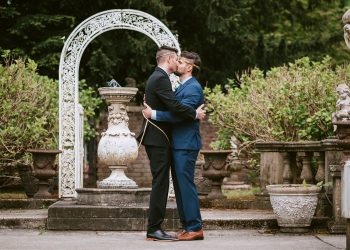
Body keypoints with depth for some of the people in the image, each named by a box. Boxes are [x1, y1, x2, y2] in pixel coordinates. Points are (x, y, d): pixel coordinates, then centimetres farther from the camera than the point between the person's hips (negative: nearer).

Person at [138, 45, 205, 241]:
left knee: (160, 183, 11)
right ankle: (154, 229, -9)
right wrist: (195, 114, -13)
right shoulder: (161, 79, -14)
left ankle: (155, 228, 13)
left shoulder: (157, 77, 18)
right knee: (160, 183, -9)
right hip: (158, 138, -10)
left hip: (157, 138, 10)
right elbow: (174, 106, -24)